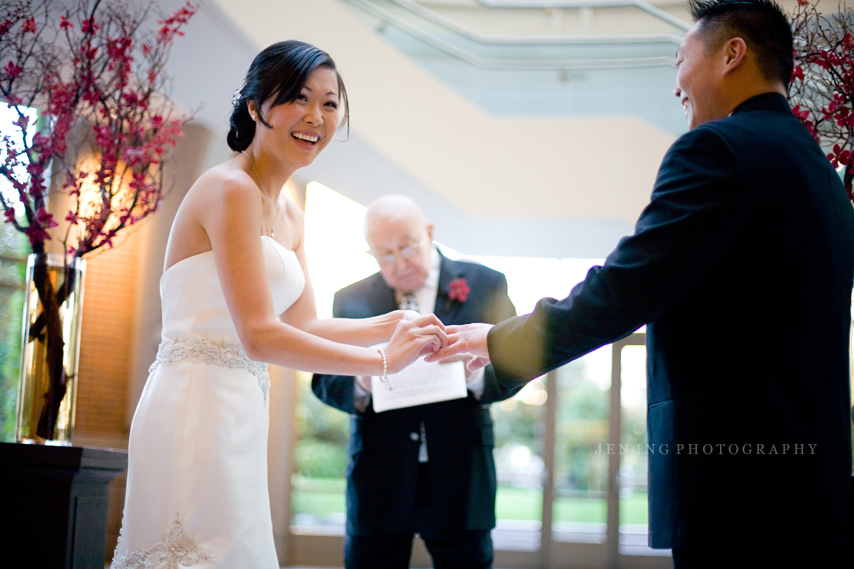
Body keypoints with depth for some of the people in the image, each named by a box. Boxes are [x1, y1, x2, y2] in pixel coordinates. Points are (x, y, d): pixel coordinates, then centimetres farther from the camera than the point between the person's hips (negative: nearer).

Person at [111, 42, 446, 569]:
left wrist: (393, 324, 4)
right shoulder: (231, 189, -11)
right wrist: (385, 359, -15)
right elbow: (259, 336, -19)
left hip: (237, 416, 9)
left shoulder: (290, 216, 18)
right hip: (199, 403, -9)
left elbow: (302, 326, 17)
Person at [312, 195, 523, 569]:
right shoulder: (351, 300, 7)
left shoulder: (485, 285, 5)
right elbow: (324, 380, 4)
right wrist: (360, 385, -18)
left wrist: (478, 374, -20)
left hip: (459, 473, -1)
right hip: (378, 477, 1)